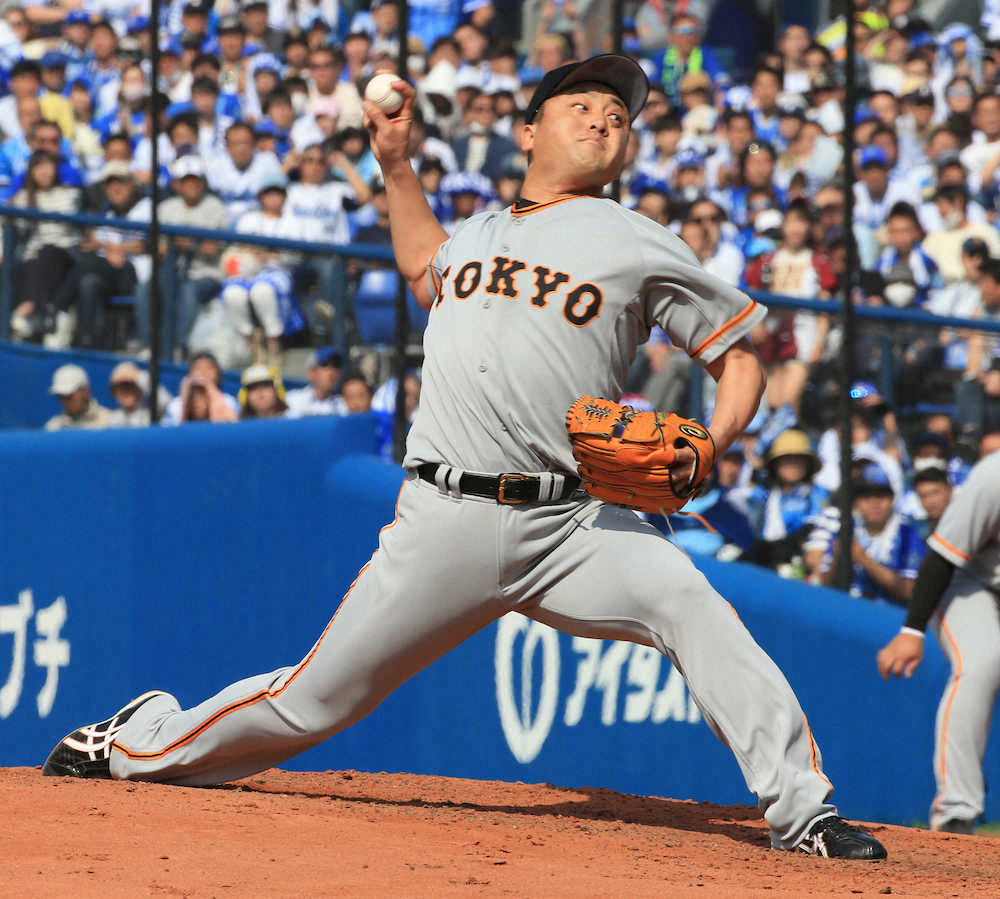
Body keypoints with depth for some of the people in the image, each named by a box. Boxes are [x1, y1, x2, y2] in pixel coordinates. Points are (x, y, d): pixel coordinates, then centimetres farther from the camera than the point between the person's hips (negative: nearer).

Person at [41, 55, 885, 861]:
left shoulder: (639, 244, 7)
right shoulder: (479, 232, 19)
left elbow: (739, 358, 8)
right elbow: (425, 268, 45)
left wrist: (710, 446, -11)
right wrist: (396, 161, 36)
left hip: (570, 523, -2)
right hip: (445, 523, 2)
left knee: (690, 606, -30)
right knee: (317, 699, 4)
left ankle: (800, 810, -28)